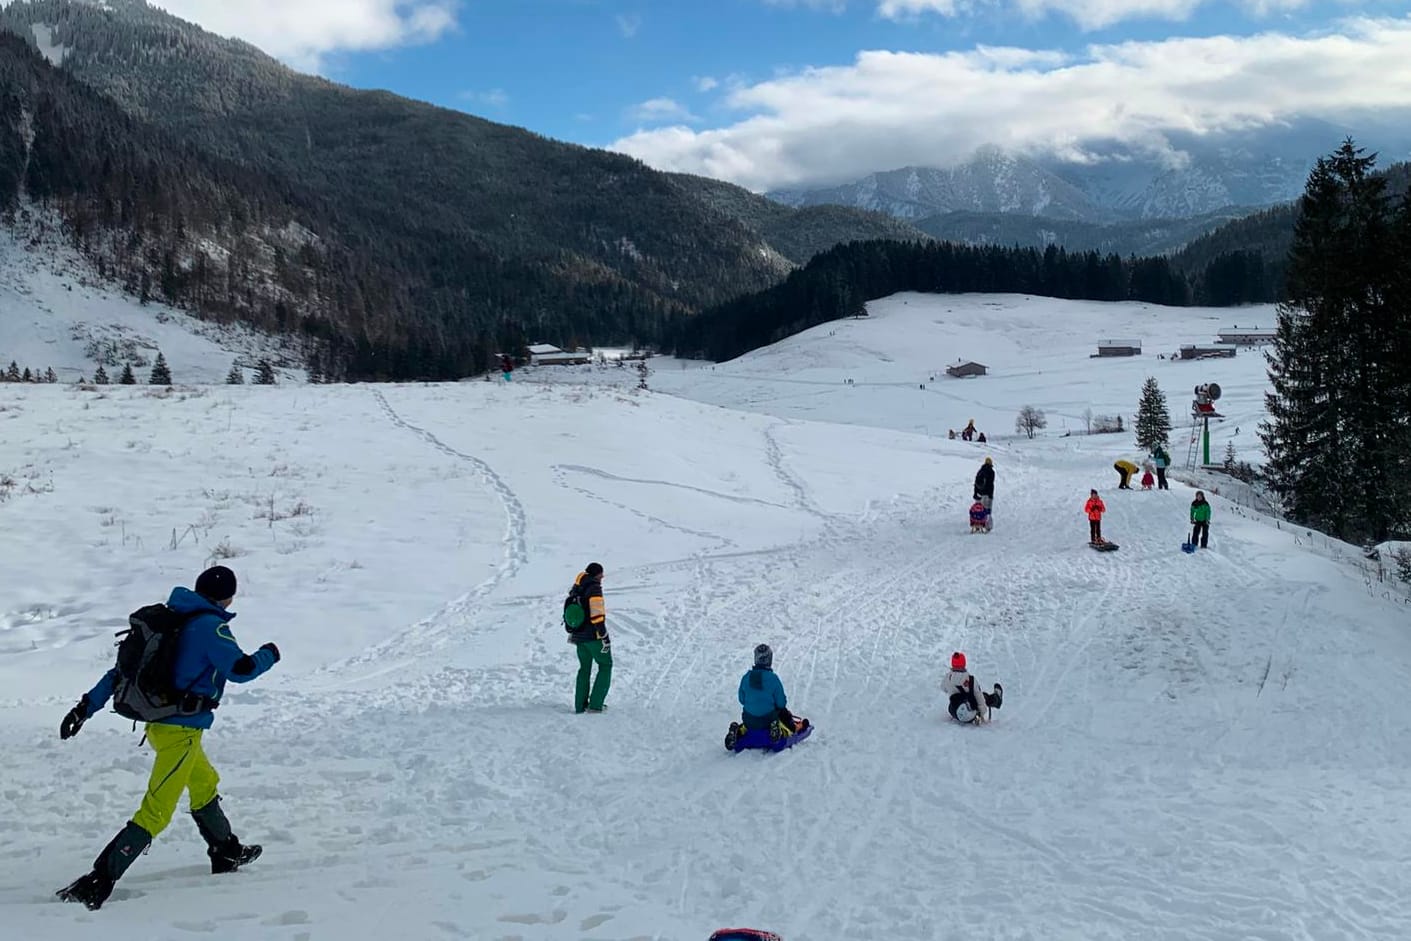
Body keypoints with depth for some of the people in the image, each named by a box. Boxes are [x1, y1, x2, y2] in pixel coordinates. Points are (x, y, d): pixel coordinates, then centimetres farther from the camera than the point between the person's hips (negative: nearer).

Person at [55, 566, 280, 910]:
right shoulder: (210, 626, -15)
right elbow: (240, 669, -20)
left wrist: (88, 705, 10)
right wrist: (268, 655, 1)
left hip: (160, 724, 10)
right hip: (182, 730, -9)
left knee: (205, 784, 27)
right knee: (156, 813, -7)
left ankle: (227, 854, 44)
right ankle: (96, 883, -12)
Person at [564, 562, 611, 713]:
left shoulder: (576, 589, 11)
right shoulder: (594, 587, -14)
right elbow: (597, 615, -22)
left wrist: (571, 633, 29)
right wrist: (604, 636, -19)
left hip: (579, 637, 7)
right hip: (594, 636, -7)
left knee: (584, 668, 19)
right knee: (605, 666, 6)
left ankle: (580, 706, 20)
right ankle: (595, 704, -2)